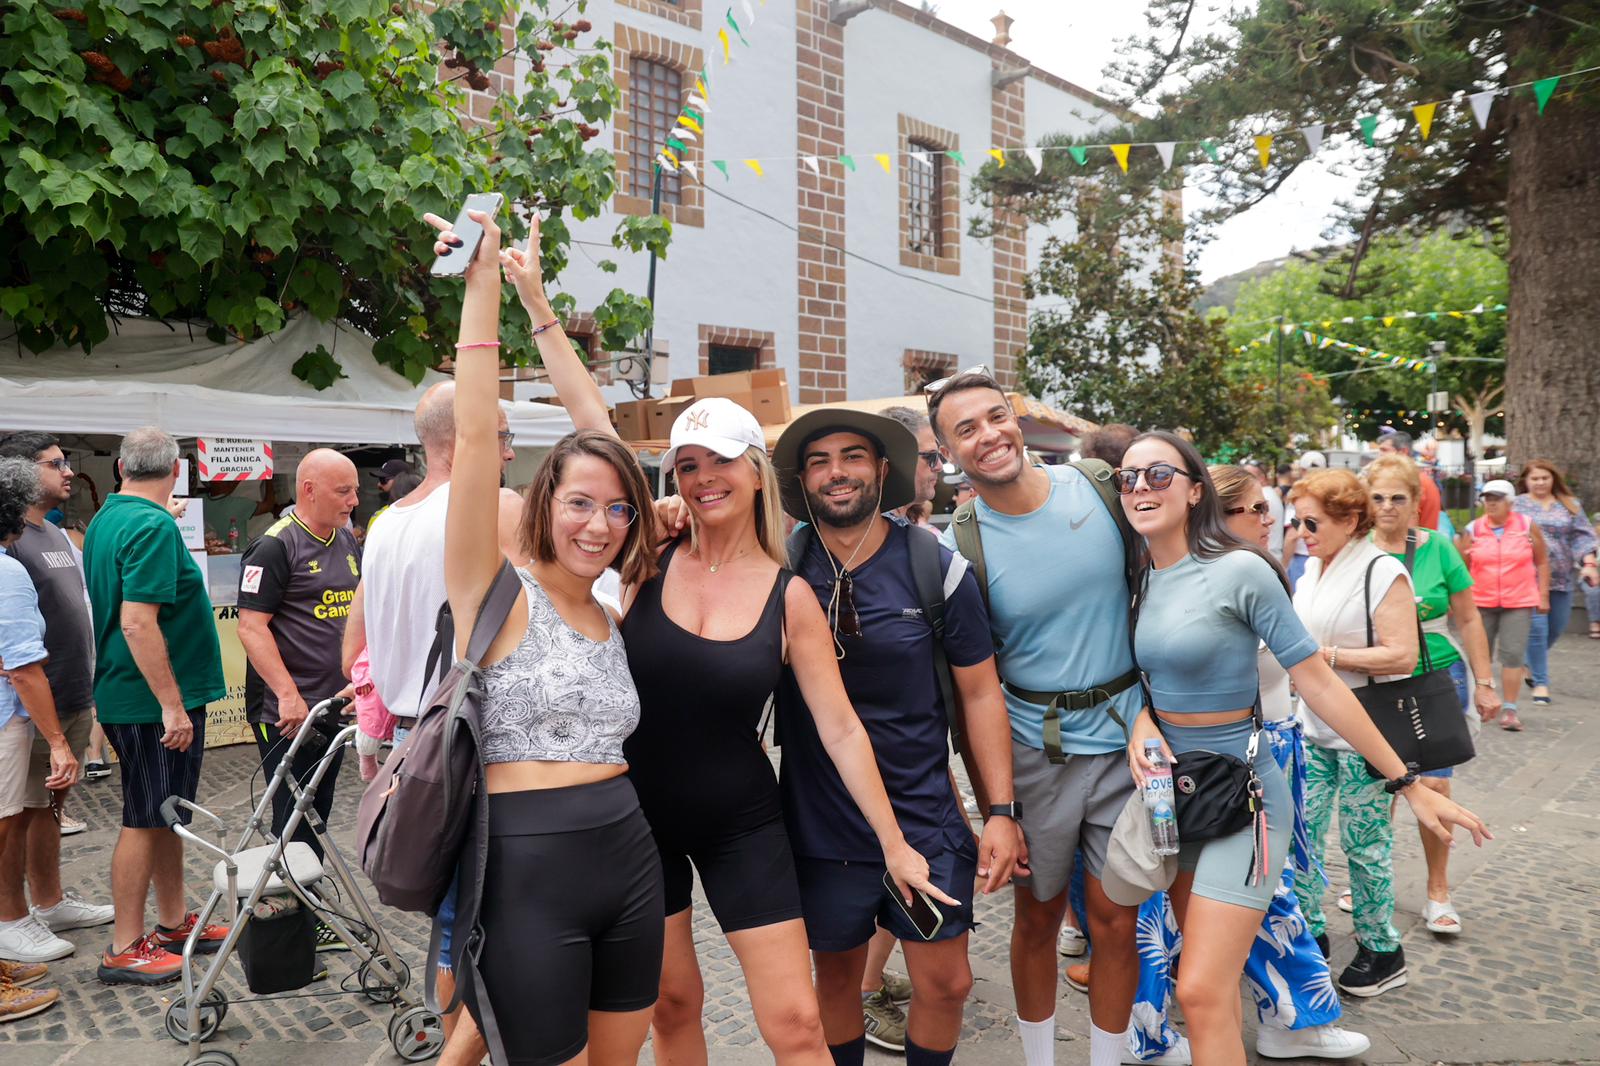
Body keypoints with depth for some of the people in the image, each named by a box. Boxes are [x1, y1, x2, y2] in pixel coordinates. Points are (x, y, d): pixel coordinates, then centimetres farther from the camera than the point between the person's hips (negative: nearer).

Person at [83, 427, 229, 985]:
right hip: (156, 700, -10)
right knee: (145, 819, 0)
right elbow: (138, 624, -26)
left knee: (167, 813, 17)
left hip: (125, 694, 10)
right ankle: (125, 948, 11)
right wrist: (172, 704, -24)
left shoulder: (105, 519, 12)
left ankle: (174, 922, 29)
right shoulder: (154, 526, -19)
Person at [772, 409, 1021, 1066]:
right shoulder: (780, 568, -5)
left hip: (926, 818, 0)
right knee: (836, 978, 15)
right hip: (820, 821, 1)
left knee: (946, 983, 8)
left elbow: (979, 692, -1)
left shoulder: (936, 568, -7)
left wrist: (1001, 811, -4)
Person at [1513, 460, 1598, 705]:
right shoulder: (1517, 506, 3)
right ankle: (1540, 682, 1)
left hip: (1561, 578, 4)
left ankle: (1531, 664, 34)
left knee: (1557, 627, 10)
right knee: (1537, 628, -7)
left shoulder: (1570, 505, 10)